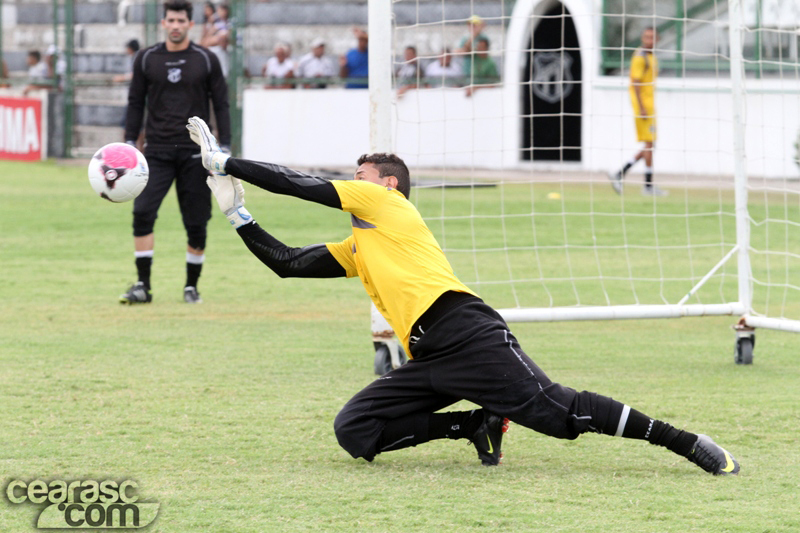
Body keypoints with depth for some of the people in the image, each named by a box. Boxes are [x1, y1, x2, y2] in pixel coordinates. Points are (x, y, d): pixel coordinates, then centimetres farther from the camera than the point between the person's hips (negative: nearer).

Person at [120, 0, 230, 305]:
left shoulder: (206, 60, 3)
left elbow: (221, 105, 6)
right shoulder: (146, 59, 7)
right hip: (157, 151, 1)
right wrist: (129, 143, 3)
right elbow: (136, 103, 12)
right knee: (143, 212, -15)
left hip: (195, 153, -1)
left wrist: (224, 149, -2)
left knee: (196, 222, 0)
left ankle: (191, 286, 16)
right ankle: (143, 285, -12)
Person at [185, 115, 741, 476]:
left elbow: (300, 184, 9)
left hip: (466, 333, -8)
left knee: (556, 410, -22)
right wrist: (237, 213, 29)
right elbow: (289, 262, 34)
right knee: (353, 430, -5)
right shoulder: (356, 248, 34)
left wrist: (227, 163, 16)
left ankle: (689, 444, -22)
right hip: (429, 360, 8)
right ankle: (478, 425, 0)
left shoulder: (387, 204, 11)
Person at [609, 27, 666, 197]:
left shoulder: (652, 57, 17)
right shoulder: (640, 57, -12)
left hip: (650, 106, 10)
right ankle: (648, 186, -3)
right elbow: (635, 83, -17)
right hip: (643, 105, -10)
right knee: (649, 145, -7)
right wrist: (642, 108, -21)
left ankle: (619, 174, 9)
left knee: (649, 146, 8)